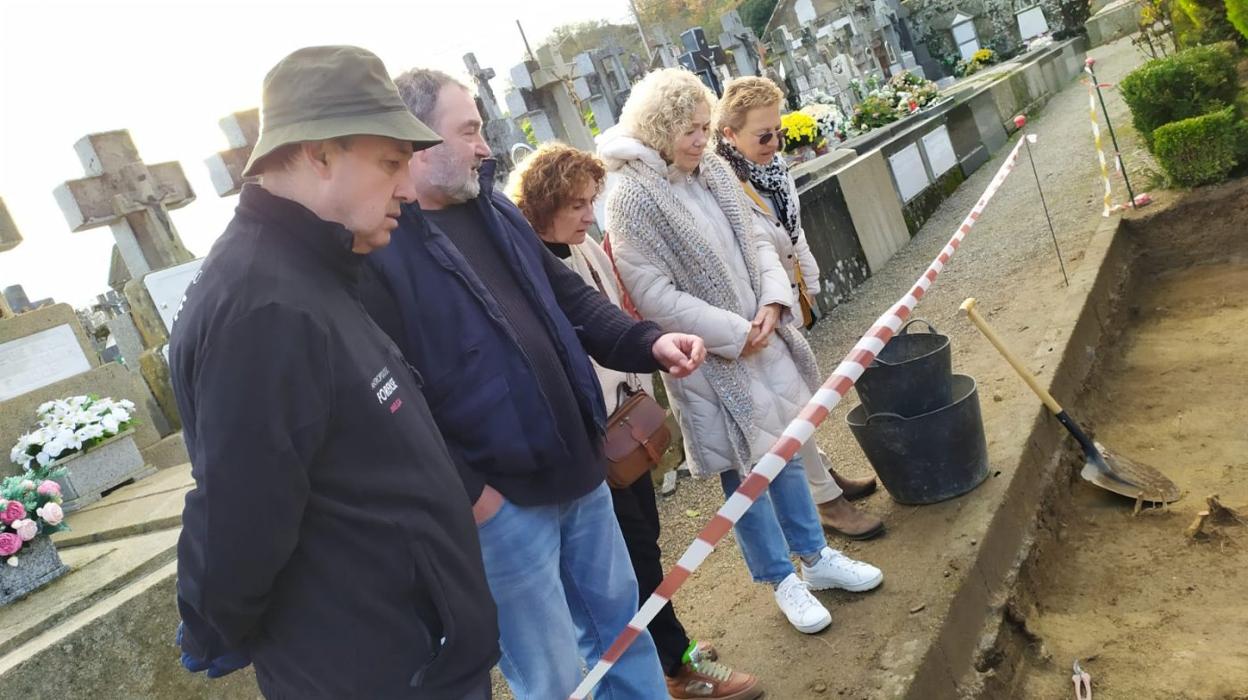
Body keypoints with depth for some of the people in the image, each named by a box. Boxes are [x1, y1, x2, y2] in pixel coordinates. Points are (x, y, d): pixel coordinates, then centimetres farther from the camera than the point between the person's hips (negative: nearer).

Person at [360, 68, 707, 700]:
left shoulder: (493, 210, 9)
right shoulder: (375, 250, -19)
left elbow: (569, 297, 15)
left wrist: (648, 341, 0)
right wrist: (466, 492, -21)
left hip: (579, 470, 8)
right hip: (500, 501, -8)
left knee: (621, 621, 25)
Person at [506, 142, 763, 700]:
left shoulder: (588, 250, 6)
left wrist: (644, 395, 17)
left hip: (624, 419, 8)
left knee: (643, 534, 18)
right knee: (636, 545, 3)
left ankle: (656, 641, 37)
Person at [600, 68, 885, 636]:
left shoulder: (713, 171, 4)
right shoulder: (632, 196, -17)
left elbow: (756, 244, 11)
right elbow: (652, 294, -20)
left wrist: (773, 304, -7)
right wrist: (734, 333, -17)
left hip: (762, 340, 7)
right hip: (711, 360, -7)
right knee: (744, 471, 7)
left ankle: (815, 556, 37)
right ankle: (782, 580, 26)